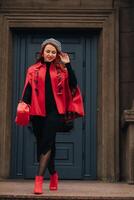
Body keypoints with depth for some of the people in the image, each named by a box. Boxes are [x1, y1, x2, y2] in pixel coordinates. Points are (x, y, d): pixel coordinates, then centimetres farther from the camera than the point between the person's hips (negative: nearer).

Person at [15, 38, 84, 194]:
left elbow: (73, 85, -5)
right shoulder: (33, 70, 10)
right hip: (37, 112, 2)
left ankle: (39, 179, -13)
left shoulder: (61, 70, 8)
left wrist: (68, 65, -6)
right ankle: (53, 175, 28)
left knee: (46, 143, -10)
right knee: (44, 144, 9)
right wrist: (24, 105, -10)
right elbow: (28, 89, 5)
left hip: (55, 111, -2)